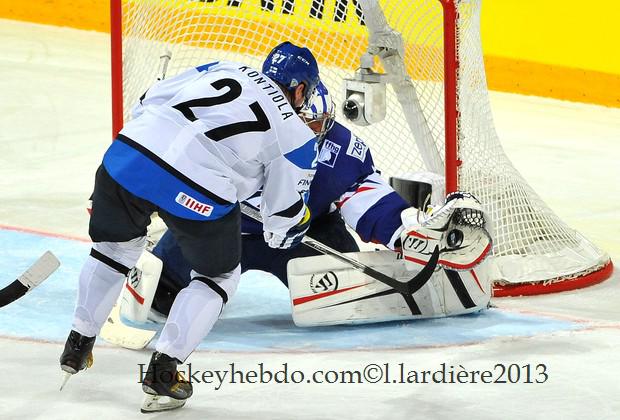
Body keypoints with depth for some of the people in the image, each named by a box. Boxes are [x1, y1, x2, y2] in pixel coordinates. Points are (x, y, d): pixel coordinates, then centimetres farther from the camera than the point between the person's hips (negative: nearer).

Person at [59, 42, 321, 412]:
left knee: (117, 246, 30)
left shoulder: (223, 70, 22)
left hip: (129, 155, 4)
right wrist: (283, 233, 39)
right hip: (198, 193, -4)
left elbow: (149, 101, 21)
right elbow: (286, 216, 17)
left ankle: (78, 346, 36)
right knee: (219, 277, 21)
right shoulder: (297, 135, 13)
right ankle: (162, 370, 11)